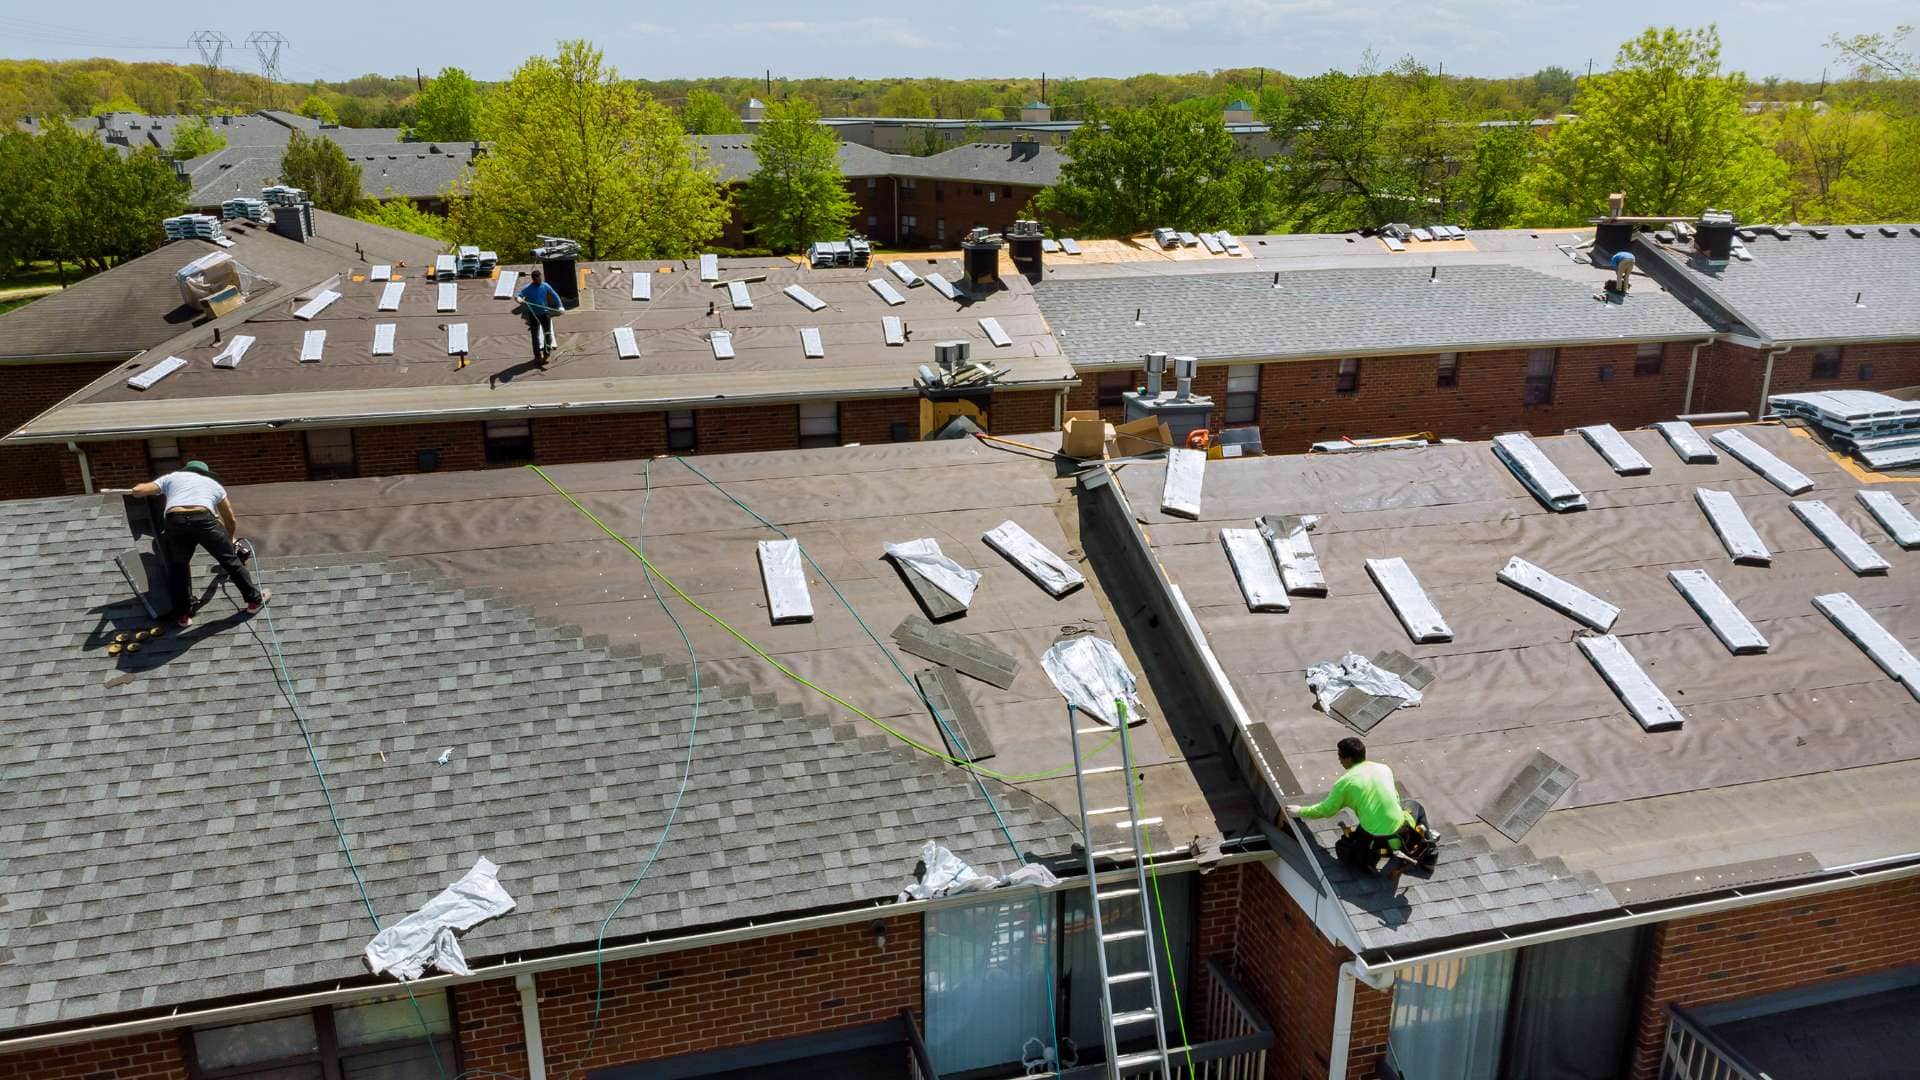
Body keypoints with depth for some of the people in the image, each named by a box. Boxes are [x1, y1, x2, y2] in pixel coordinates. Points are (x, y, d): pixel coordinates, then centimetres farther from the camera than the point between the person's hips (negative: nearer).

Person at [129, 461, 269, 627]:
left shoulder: (172, 477, 33)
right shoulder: (213, 483, 35)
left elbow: (137, 491, 23)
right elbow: (231, 520, 42)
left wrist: (141, 487, 48)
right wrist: (229, 540, 59)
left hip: (176, 523, 0)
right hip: (204, 520, 0)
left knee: (178, 567, 22)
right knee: (230, 559, 18)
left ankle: (182, 615, 24)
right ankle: (255, 599, 28)